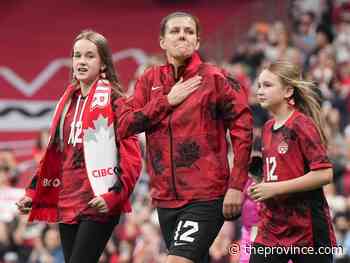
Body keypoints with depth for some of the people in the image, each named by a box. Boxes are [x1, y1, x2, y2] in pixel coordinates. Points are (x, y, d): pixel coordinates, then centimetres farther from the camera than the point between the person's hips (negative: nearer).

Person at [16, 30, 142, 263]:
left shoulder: (113, 99, -4)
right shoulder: (69, 100, 16)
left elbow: (131, 155, -9)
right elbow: (55, 154, 22)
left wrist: (114, 194, -19)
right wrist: (33, 193, 17)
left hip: (99, 206, -7)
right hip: (67, 204, 7)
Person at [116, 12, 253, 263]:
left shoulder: (214, 78, -3)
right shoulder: (150, 80, 10)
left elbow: (242, 128, -5)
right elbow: (124, 126, 1)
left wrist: (236, 186, -11)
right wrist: (167, 101, -7)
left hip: (205, 197, -5)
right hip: (166, 197, 5)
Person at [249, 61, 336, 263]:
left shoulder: (301, 125, -12)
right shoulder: (269, 128, 13)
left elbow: (324, 174, -20)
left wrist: (274, 188, -18)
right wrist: (261, 190, 8)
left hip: (307, 230, -7)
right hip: (272, 229, 7)